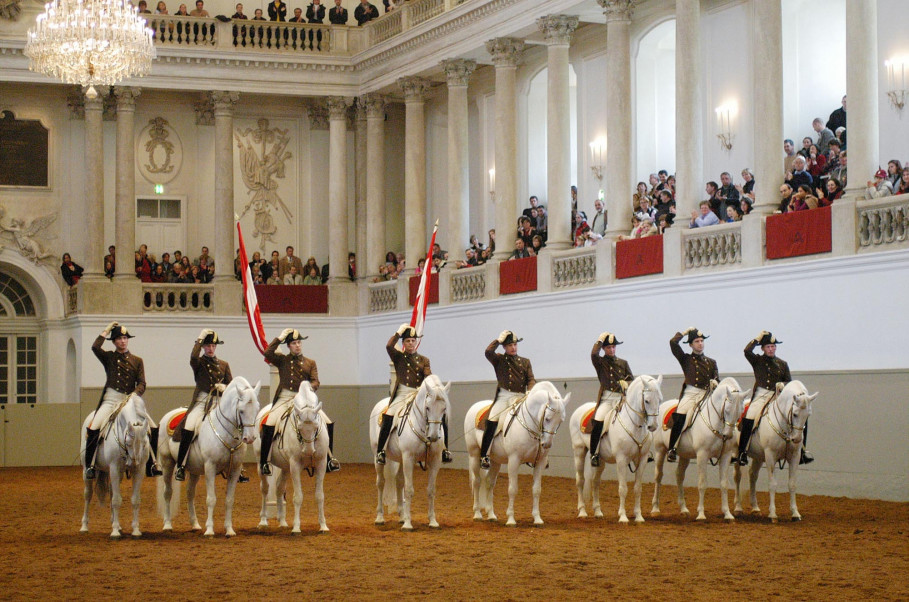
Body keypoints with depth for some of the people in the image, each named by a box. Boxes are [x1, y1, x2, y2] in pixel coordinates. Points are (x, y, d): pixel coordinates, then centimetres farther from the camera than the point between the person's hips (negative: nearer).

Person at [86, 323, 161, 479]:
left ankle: (151, 465, 1)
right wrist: (107, 330, -3)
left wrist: (134, 395, -18)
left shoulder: (137, 361, 12)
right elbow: (95, 347, -13)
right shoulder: (109, 358, 8)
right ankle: (90, 465, -13)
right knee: (93, 429, -24)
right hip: (110, 400, -2)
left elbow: (142, 384, 3)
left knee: (153, 428, -9)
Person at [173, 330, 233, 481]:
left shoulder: (224, 365, 18)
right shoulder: (199, 363, 6)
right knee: (188, 429, -27)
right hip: (201, 402, -3)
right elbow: (193, 357, -18)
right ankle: (180, 466, -18)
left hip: (220, 403, 4)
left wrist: (224, 387, -6)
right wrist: (200, 338, -10)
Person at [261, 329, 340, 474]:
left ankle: (329, 459, 3)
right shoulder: (282, 360, 10)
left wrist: (308, 388, -19)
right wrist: (279, 338, -2)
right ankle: (263, 462, -14)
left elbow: (315, 382, 3)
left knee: (327, 423, -9)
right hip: (285, 399, -2)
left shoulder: (311, 363, 15)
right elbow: (267, 353, -9)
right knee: (269, 425, -25)